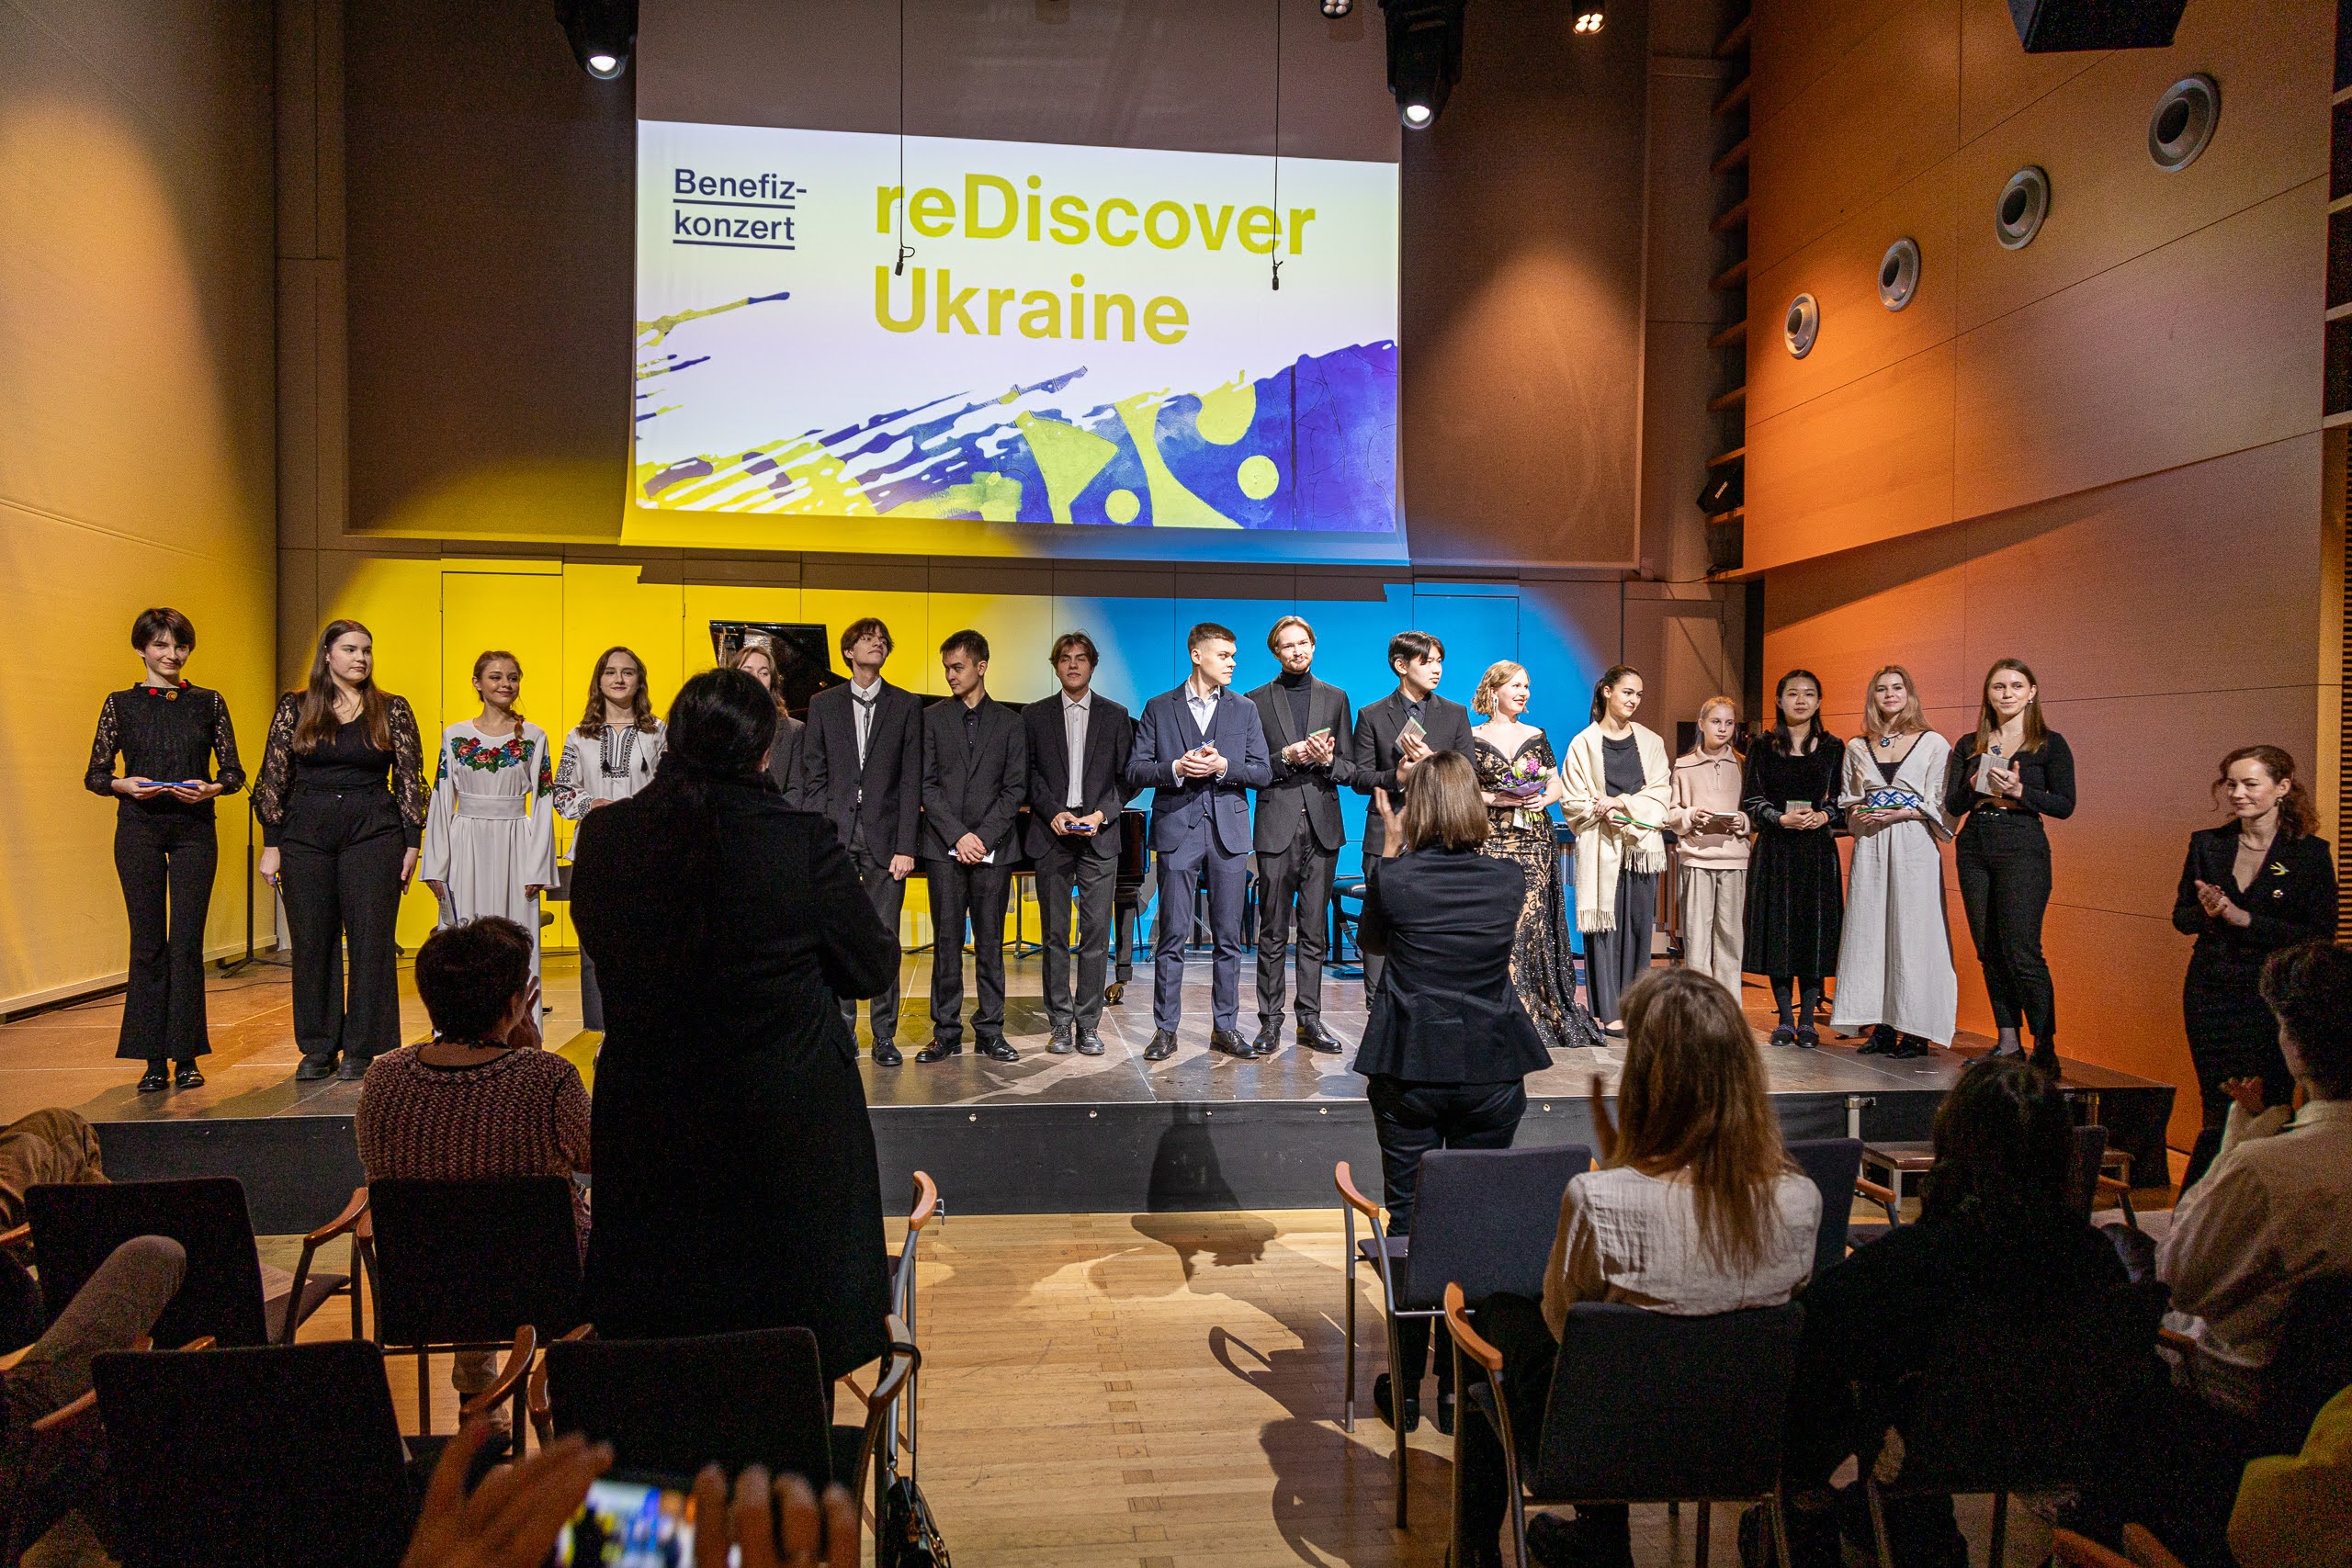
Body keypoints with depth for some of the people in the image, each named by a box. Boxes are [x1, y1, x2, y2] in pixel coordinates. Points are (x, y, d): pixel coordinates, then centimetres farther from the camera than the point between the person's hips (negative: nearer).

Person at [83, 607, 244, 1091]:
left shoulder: (209, 702, 7)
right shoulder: (121, 704, 6)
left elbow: (234, 771, 8)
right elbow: (95, 775, 7)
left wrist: (210, 788, -13)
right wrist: (125, 785, -13)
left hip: (194, 829, 0)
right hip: (139, 829, 0)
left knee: (188, 943, -1)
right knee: (148, 942, 1)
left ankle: (186, 1056, 7)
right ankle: (153, 1060, 9)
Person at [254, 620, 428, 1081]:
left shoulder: (392, 710, 4)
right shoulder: (294, 708, 6)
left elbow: (410, 779, 4)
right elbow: (273, 778, 6)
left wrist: (411, 843, 0)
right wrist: (272, 844, 2)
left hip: (374, 834, -1)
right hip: (306, 835, 1)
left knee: (370, 940, -1)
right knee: (312, 941, 6)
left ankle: (361, 1051, 8)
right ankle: (317, 1049, 17)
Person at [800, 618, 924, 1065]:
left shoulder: (906, 705, 7)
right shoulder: (823, 704, 9)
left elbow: (910, 780, 2)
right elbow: (812, 777, 6)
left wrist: (905, 846, -5)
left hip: (884, 839, -1)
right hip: (835, 837, 1)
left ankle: (884, 1036, 9)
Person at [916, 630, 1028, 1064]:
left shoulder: (1009, 722, 8)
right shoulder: (932, 718, 8)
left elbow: (1015, 788, 2)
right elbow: (927, 785, 2)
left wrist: (984, 837, -9)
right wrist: (957, 835, -9)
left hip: (994, 847, 0)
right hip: (944, 848, 0)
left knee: (990, 943, 4)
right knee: (946, 942, 2)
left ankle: (990, 1032, 10)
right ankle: (946, 1033, 8)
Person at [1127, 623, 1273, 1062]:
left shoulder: (1245, 710, 12)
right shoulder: (1159, 708, 7)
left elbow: (1264, 772, 6)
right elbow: (1135, 771, 2)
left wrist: (1224, 766, -11)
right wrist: (1175, 768, -15)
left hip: (1229, 832, 2)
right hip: (1177, 831, -2)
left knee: (1228, 936, 5)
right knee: (1172, 935, 0)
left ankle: (1225, 1027, 14)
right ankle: (1165, 1029, 8)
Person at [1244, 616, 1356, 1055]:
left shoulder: (1335, 698, 13)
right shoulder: (1257, 701, 6)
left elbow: (1350, 768, 11)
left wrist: (1328, 761, -10)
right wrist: (1286, 757, -15)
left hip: (1322, 826, 2)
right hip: (1276, 827, -2)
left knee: (1315, 931, 6)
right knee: (1273, 932, 0)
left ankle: (1310, 1019, 13)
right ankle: (1270, 1022, 7)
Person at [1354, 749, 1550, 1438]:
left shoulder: (1396, 879, -11)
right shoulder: (1509, 879, -3)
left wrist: (1390, 850, 9)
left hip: (1409, 1069, -2)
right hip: (1491, 1070, 2)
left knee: (1409, 1221, 9)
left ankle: (1405, 1388, 18)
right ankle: (1461, 1385, 19)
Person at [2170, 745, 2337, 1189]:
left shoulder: (2310, 853, -4)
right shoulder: (2206, 844, 6)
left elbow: (2320, 935, -9)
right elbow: (2181, 918, 11)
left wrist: (2244, 918, -17)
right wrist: (2206, 912, -11)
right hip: (2211, 995, 3)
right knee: (2218, 1114, 8)